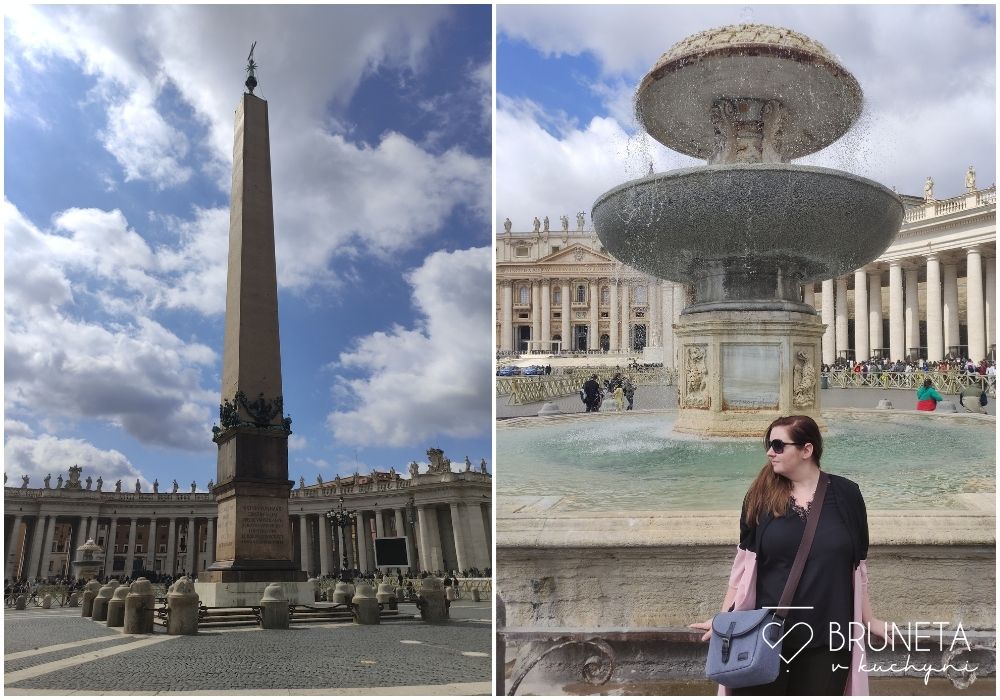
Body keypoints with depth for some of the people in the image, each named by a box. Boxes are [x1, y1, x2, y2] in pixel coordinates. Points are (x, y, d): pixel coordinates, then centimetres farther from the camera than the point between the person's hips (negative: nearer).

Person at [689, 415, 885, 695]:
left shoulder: (845, 494, -2)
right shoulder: (762, 496, -1)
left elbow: (858, 565, 6)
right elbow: (744, 563, 3)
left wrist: (868, 620, 11)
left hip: (827, 636, 0)